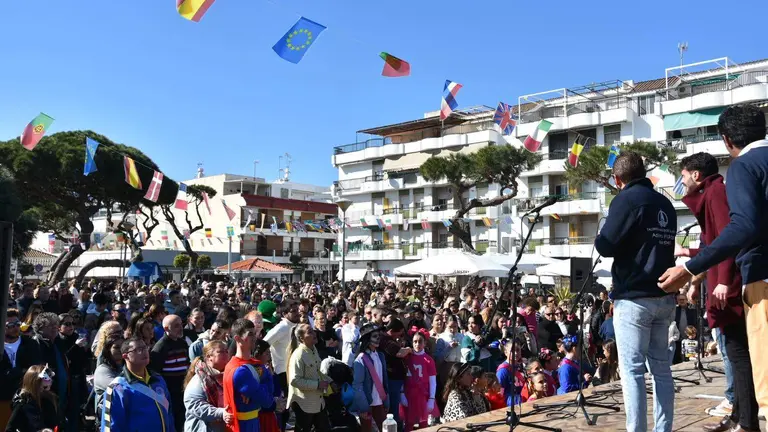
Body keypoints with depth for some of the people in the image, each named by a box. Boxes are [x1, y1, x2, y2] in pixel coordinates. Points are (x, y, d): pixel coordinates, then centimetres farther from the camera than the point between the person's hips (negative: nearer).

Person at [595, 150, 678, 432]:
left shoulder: (626, 200, -8)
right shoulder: (665, 204, 14)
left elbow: (605, 246, -11)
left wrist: (599, 239, 8)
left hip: (634, 298, -7)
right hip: (664, 296, 7)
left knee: (632, 369, -5)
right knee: (661, 368, 11)